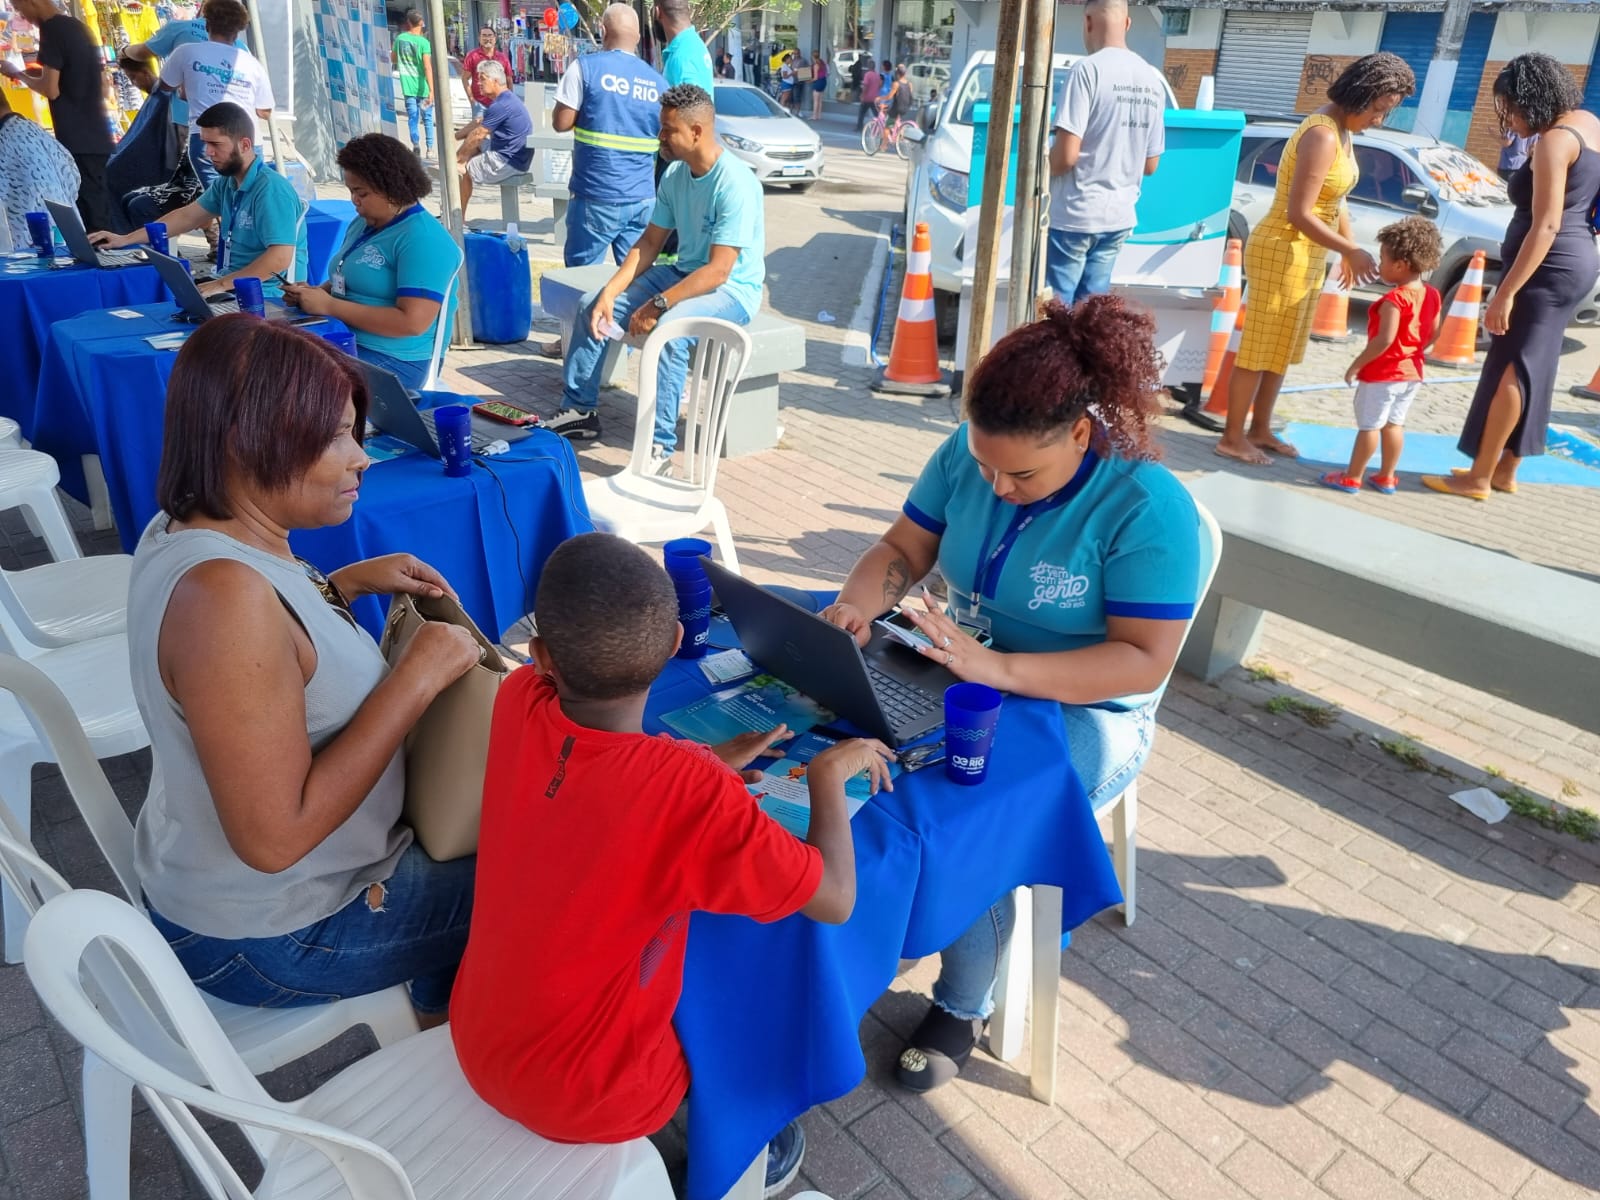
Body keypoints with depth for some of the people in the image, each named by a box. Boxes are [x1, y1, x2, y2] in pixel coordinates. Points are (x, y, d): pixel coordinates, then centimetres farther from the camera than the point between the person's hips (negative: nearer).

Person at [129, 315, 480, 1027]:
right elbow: (275, 838, -34)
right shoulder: (222, 591, -34)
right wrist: (417, 677, -29)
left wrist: (347, 584, 1)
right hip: (266, 934, -9)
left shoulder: (193, 528, -5)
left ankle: (440, 1022, 43)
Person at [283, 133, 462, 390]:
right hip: (342, 342, 9)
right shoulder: (363, 224, 15)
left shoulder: (422, 239, -14)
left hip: (392, 359, -9)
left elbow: (412, 322, -23)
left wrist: (328, 305, -19)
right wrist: (315, 292, 3)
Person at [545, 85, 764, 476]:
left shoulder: (735, 183, -23)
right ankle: (579, 411, 10)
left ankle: (659, 447, -32)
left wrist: (657, 305, -29)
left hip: (732, 288, -8)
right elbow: (650, 241, 6)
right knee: (592, 306, 0)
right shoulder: (675, 175, 3)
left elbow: (718, 271, -28)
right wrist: (611, 291, -7)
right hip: (684, 273, 9)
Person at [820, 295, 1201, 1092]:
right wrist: (854, 609, -21)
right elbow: (902, 550, 2)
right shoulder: (967, 453, -6)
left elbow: (1145, 660, -24)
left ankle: (964, 1007, 0)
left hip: (1082, 711, -4)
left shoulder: (1147, 506, -21)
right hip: (962, 681, 5)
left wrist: (999, 669, -36)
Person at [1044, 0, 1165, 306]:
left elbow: (1066, 155, -18)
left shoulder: (1088, 69, -13)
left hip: (1074, 215, -7)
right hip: (1119, 217, 7)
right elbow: (1150, 164, 14)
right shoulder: (1153, 80, 9)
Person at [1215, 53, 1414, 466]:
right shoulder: (1322, 136, -21)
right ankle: (1232, 438, 8)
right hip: (1283, 252, -10)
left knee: (1283, 350, 16)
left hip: (1309, 254, 10)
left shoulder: (1342, 131, 8)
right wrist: (1350, 250, -20)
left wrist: (1349, 250, 13)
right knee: (1259, 351, -2)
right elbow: (1298, 214, -25)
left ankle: (1260, 430, 26)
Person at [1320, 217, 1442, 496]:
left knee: (1369, 425, 1)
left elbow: (1384, 340, -28)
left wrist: (1356, 365, -20)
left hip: (1382, 373, -8)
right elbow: (1432, 335, 11)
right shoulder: (1431, 296, 4)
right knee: (1394, 424, 15)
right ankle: (1386, 478, 21)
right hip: (1411, 372, 8)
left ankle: (1352, 477, 9)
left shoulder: (1395, 299, -22)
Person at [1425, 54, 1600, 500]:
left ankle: (1479, 478, 1)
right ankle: (1505, 470, 21)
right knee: (1530, 369, 14)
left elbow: (1545, 226, -24)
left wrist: (1506, 291, -25)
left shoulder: (1555, 140, -18)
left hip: (1548, 268, -10)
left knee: (1509, 370, -5)